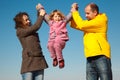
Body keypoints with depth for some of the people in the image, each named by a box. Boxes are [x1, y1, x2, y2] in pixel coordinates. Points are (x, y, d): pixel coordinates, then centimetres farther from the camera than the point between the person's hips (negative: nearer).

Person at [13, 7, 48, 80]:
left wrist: (39, 11, 23)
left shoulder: (31, 30, 17)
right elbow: (36, 27, -10)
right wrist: (41, 15, 2)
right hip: (29, 61, -7)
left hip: (40, 61, 7)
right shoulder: (20, 32, -4)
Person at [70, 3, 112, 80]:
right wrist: (74, 11, 10)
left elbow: (82, 25, -11)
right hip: (90, 58, 7)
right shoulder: (89, 22, 21)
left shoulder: (101, 20, -4)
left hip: (101, 56, -7)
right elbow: (74, 25, 22)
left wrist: (75, 12, 1)